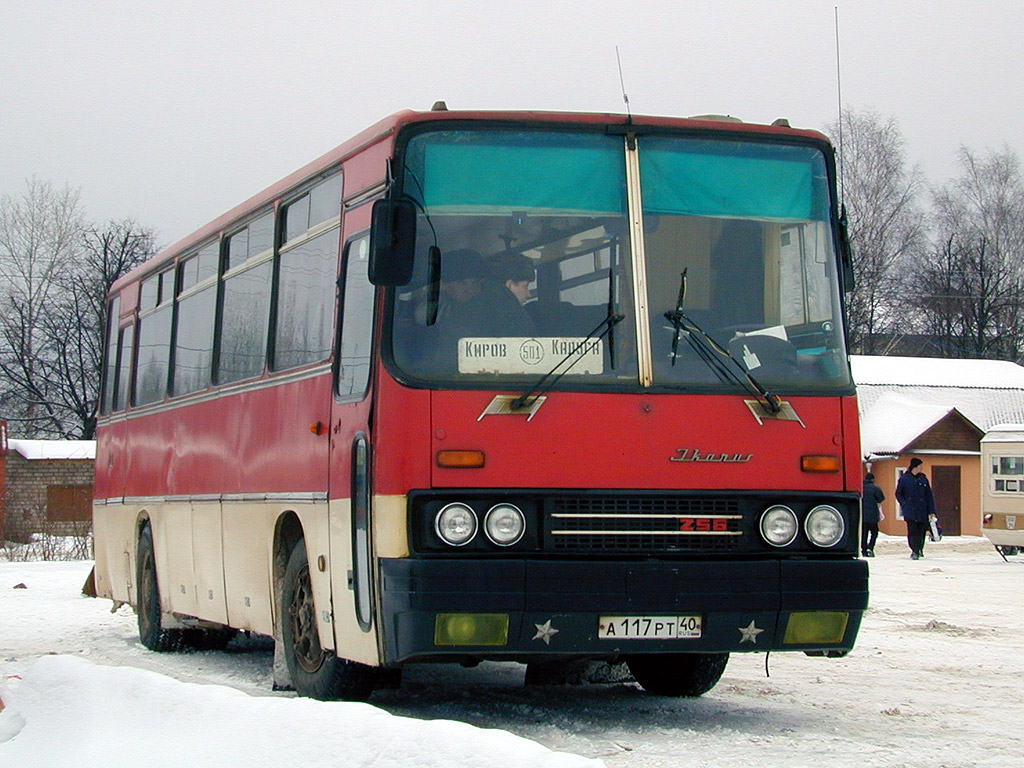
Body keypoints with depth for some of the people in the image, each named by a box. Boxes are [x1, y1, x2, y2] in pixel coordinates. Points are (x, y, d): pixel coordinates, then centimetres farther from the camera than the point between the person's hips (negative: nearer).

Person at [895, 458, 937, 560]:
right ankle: (915, 551, -14)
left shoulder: (923, 479, 9)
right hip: (910, 512, -3)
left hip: (922, 511, 3)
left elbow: (929, 497, 9)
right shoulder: (904, 479, 2)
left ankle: (919, 549, 22)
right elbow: (898, 494, 10)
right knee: (912, 531, -13)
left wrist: (931, 511, 3)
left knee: (921, 531, 4)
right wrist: (904, 504, -6)